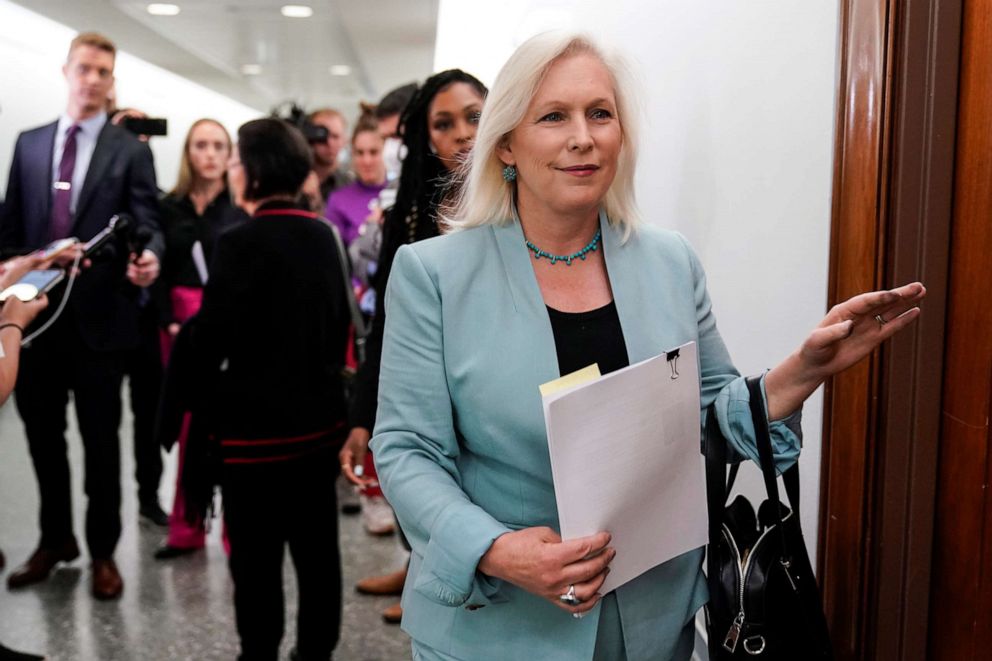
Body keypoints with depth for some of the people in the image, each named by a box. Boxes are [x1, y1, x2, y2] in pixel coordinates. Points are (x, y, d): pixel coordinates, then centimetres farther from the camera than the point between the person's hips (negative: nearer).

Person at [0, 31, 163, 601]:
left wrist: (149, 259, -32)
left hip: (99, 317, -4)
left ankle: (103, 552, 20)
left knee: (101, 440, 6)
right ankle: (56, 538, 33)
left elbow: (148, 225, -10)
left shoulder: (131, 151, -1)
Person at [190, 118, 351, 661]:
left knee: (256, 557, 6)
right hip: (320, 418, 7)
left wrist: (188, 332, 4)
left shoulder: (241, 241, -17)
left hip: (257, 423, -7)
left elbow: (209, 341, -17)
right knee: (317, 546, 15)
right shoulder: (324, 235, 4)